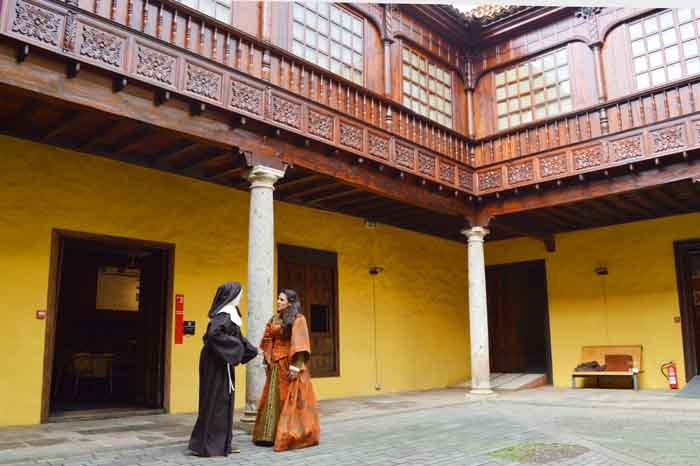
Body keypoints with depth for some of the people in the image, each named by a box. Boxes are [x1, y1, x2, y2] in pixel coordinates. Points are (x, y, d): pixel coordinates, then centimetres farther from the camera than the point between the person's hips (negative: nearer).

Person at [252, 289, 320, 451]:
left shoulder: (298, 319, -10)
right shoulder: (274, 319, 11)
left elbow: (299, 344, -17)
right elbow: (268, 341, 13)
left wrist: (295, 366, -22)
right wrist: (267, 362, 9)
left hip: (290, 364, -7)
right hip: (276, 365, 7)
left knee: (291, 400, -3)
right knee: (274, 399, 10)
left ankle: (294, 435, 3)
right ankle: (271, 434, 18)